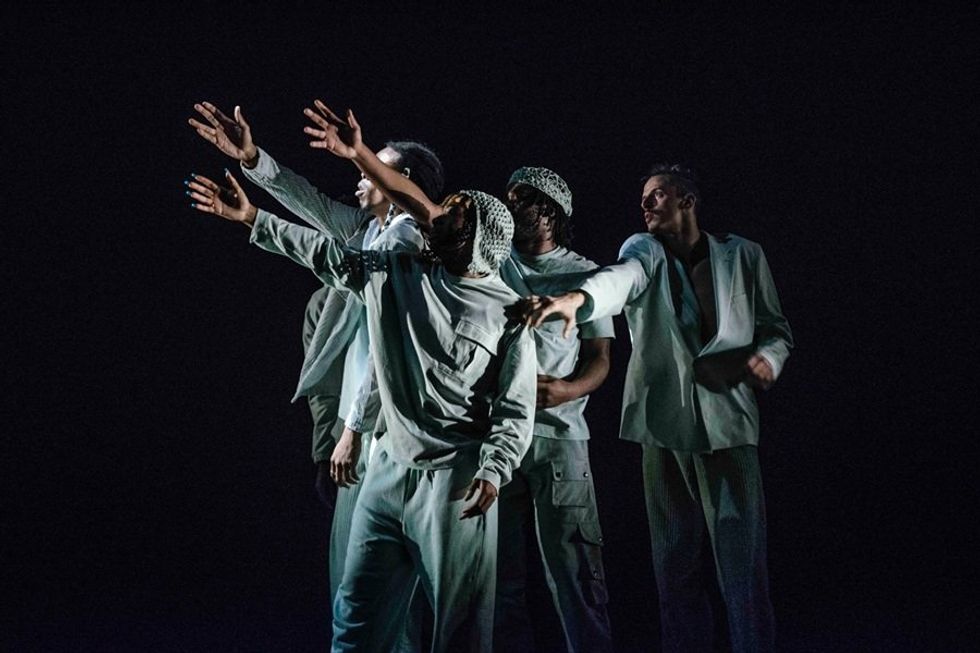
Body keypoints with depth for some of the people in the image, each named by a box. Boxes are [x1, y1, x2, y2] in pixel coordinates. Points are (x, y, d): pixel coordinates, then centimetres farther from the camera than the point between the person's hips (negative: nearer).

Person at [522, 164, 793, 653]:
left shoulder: (742, 255, 9)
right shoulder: (643, 249, 7)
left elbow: (776, 329, 15)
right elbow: (623, 277, -17)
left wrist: (767, 357, -9)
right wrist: (577, 298, -40)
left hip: (729, 423, -1)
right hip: (664, 425, 1)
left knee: (742, 565, -4)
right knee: (676, 567, 7)